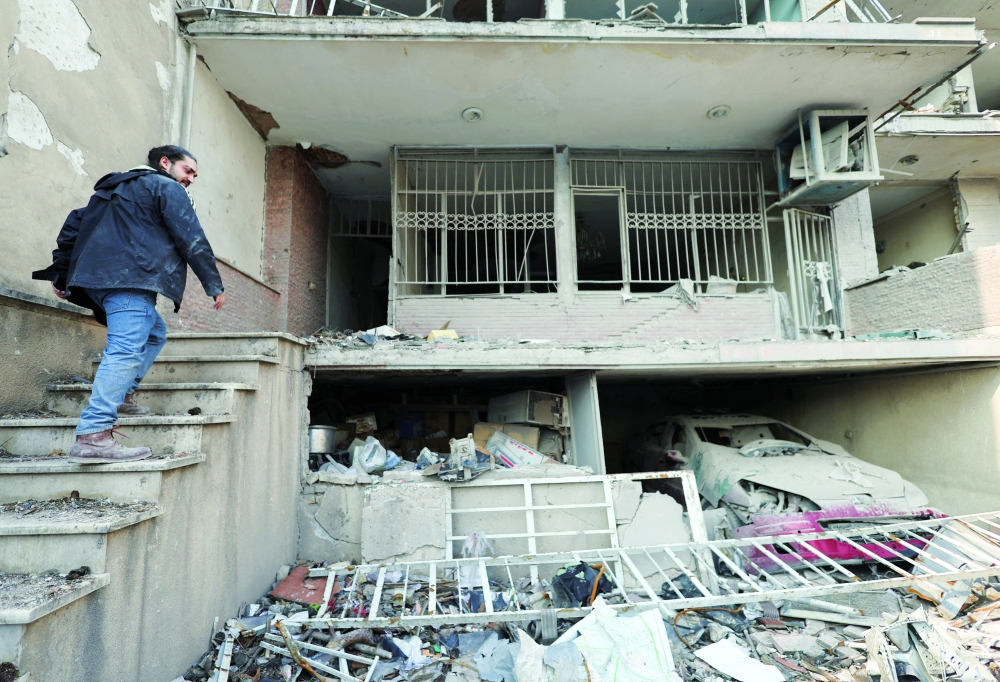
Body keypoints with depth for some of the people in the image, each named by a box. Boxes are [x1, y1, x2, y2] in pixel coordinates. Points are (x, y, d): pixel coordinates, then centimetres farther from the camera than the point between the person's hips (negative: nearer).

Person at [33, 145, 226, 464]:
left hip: (98, 278, 10)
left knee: (154, 332, 24)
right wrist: (214, 285, -4)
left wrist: (61, 271, 24)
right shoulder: (167, 188, 5)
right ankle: (93, 436, -26)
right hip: (132, 278, -9)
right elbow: (192, 240, -5)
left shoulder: (116, 186, 30)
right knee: (126, 350, -18)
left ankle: (122, 395, 15)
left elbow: (75, 222, 25)